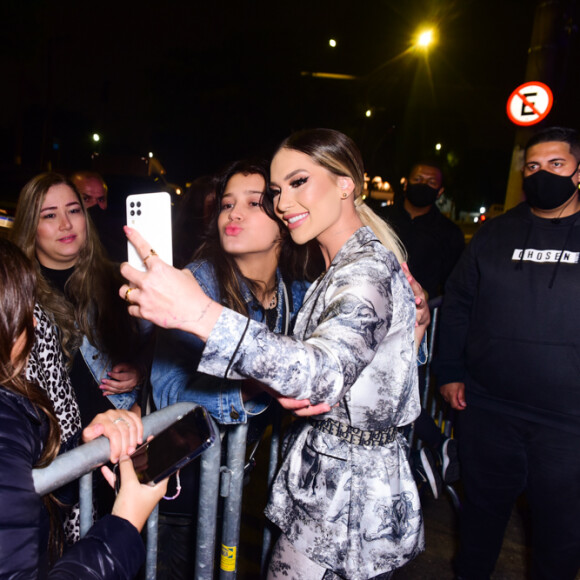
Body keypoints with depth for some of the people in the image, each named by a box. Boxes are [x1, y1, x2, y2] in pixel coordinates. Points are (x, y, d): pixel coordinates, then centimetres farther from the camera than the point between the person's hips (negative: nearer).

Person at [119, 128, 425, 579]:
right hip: (327, 478, 9)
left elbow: (326, 371, -43)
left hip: (349, 501, -9)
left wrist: (202, 314, -52)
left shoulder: (369, 270, -23)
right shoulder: (346, 266, 10)